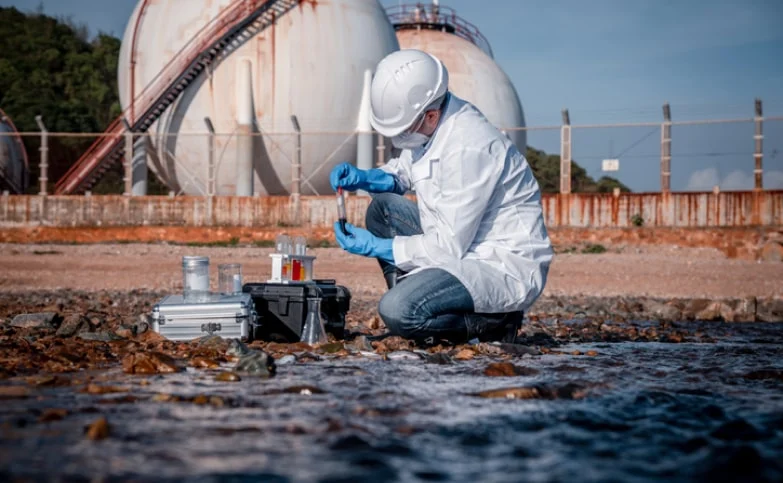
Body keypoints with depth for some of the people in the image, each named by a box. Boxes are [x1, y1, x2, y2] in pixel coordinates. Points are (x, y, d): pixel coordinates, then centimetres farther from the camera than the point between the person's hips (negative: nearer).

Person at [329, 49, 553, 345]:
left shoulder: (468, 148, -26)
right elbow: (403, 172, 23)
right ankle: (420, 313, 3)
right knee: (382, 208, 9)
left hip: (507, 269, -10)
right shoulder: (430, 122, 2)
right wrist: (364, 178, 2)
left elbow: (451, 246, -24)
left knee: (397, 312, -27)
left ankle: (493, 323, -5)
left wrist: (376, 247, -16)